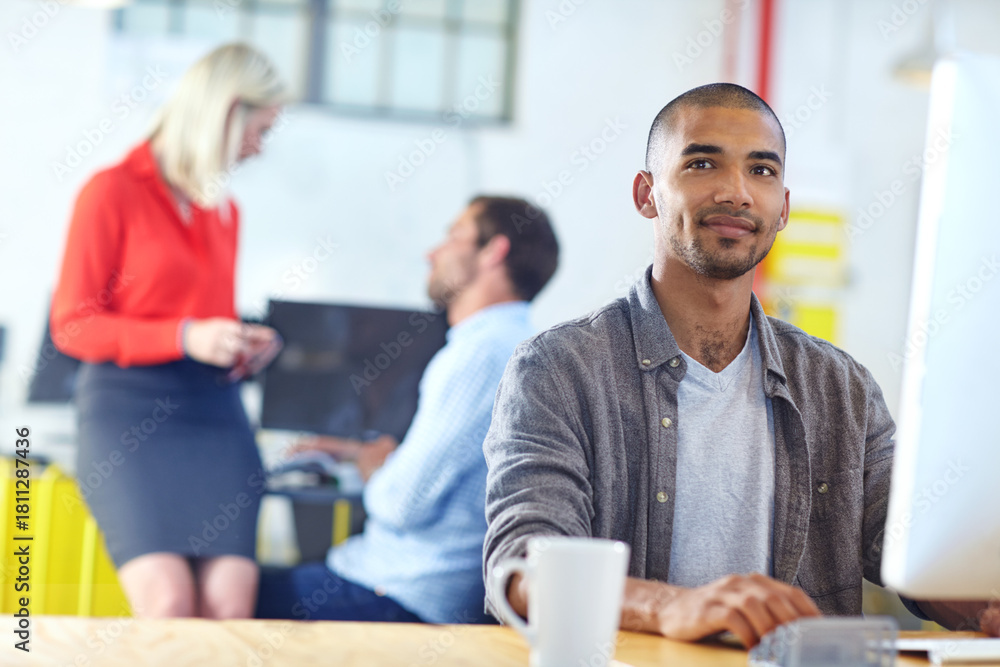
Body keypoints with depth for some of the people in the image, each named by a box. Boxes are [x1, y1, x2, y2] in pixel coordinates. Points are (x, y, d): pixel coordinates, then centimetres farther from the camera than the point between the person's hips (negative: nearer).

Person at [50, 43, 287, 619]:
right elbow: (72, 326, -3)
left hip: (216, 414, 5)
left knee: (232, 601, -15)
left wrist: (247, 347, 9)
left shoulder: (226, 211, 20)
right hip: (128, 412, -5)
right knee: (169, 600, -22)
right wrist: (184, 338, -13)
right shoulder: (113, 192, 1)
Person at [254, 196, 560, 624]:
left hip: (407, 598, -10)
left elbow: (402, 504, -21)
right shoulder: (513, 343, 16)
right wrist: (362, 451, 21)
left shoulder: (481, 352, -18)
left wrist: (373, 465, 0)